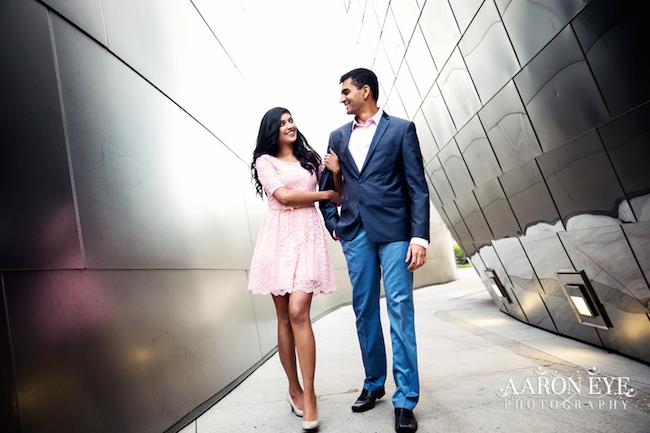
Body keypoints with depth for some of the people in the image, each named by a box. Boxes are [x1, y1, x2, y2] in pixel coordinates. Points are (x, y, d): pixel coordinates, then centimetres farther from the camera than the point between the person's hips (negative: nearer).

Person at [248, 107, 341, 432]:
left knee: (298, 312, -14)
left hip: (308, 235, 0)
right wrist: (324, 194, 2)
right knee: (284, 317, 3)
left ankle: (308, 394, -7)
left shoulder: (311, 159, 17)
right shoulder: (265, 161, 9)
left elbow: (338, 198, 18)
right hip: (279, 237, 0)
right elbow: (283, 195, -6)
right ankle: (293, 387, 17)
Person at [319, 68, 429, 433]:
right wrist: (332, 224, 9)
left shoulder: (401, 129, 3)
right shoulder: (339, 136, 15)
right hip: (355, 232, 4)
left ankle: (405, 400, 3)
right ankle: (374, 383, 24)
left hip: (394, 229, -4)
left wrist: (420, 236, -11)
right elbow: (326, 185, 22)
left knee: (400, 310, -5)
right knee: (364, 310, 8)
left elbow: (418, 186, -3)